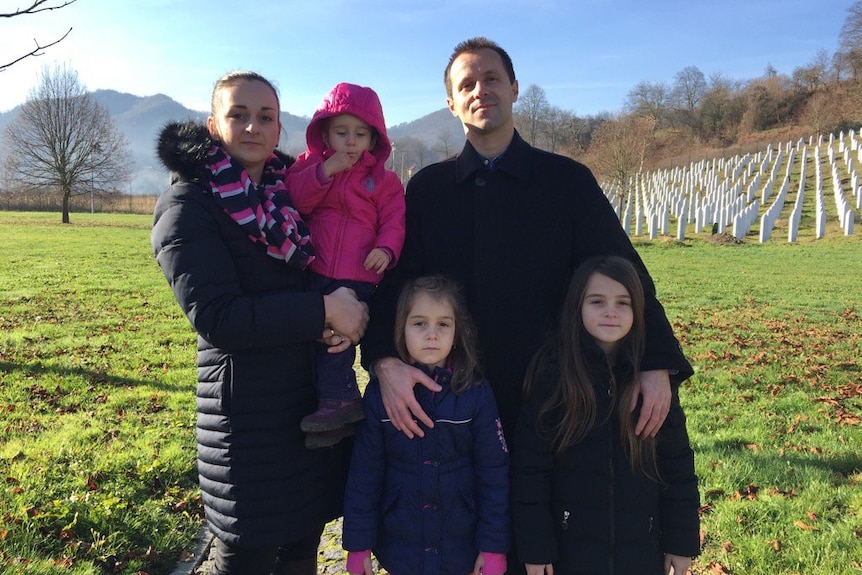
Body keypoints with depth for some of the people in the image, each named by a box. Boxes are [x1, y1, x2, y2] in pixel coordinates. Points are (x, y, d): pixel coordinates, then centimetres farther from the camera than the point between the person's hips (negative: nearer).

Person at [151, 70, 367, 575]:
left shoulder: (295, 190, 9)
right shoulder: (188, 206, -8)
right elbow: (216, 317, -18)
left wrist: (349, 313, -8)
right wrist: (323, 310, -20)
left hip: (320, 399, 6)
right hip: (251, 414, -5)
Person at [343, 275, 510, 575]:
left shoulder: (477, 394, -11)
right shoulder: (380, 393, -9)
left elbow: (494, 474, -7)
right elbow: (365, 473, -4)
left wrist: (494, 546, -6)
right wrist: (358, 543, -2)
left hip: (461, 548, 0)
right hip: (399, 547, 1)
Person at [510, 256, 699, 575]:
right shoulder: (552, 373, -13)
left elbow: (677, 463, 1)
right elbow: (530, 466, -10)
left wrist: (681, 540, 2)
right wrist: (534, 546, -10)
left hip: (641, 547, 2)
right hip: (570, 547, -2)